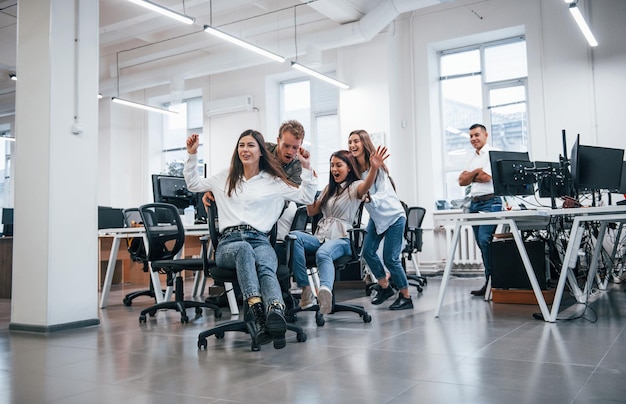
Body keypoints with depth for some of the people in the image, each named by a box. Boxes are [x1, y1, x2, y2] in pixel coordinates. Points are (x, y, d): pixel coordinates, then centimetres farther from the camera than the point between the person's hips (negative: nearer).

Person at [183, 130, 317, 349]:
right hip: (229, 242, 0)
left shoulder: (274, 182, 18)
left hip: (260, 240, 0)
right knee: (244, 249, -41)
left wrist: (307, 167, 6)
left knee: (266, 267, -38)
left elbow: (307, 197, 14)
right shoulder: (225, 178, 26)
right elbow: (193, 184, 31)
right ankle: (259, 314, -59)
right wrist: (192, 155, 23)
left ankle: (276, 313, -68)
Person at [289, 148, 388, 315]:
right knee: (293, 237, -27)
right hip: (321, 237, 6)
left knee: (323, 253, -40)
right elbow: (311, 211, 22)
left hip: (342, 239, -6)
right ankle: (306, 289, -35)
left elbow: (366, 186, -20)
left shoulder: (355, 186, 6)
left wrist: (374, 168, -42)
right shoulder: (329, 188, 26)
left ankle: (325, 291, -69)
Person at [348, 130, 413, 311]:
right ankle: (384, 286, 23)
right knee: (368, 251, 1)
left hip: (393, 215, -6)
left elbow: (382, 194, -25)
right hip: (375, 216, 6)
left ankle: (405, 296, 10)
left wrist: (368, 198, -44)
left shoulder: (376, 166, -19)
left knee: (390, 257, -7)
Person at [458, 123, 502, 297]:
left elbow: (486, 177, -14)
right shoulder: (472, 158, 21)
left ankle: (491, 280, -12)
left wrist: (470, 177, 4)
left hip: (490, 202, -8)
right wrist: (476, 172, -4)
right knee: (481, 243, 6)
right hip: (474, 203, 8)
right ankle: (489, 281, 9)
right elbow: (461, 181, 11)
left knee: (485, 239, -18)